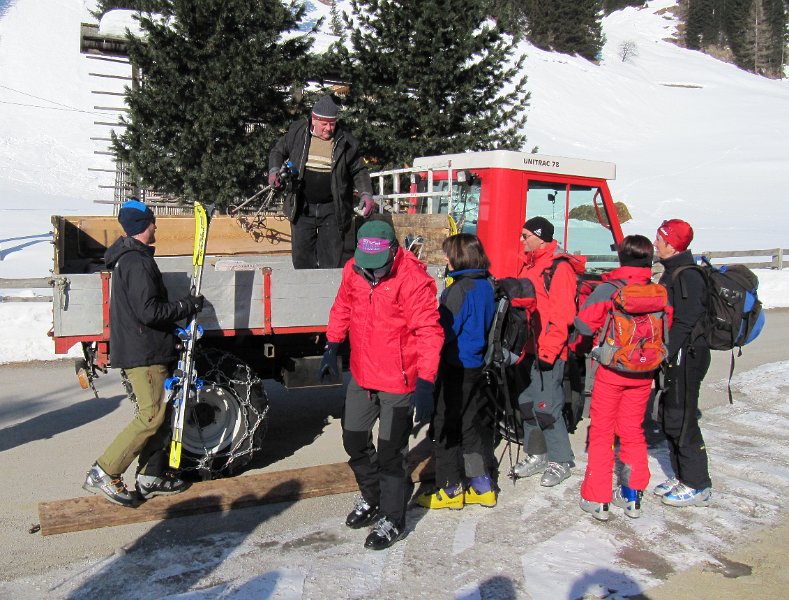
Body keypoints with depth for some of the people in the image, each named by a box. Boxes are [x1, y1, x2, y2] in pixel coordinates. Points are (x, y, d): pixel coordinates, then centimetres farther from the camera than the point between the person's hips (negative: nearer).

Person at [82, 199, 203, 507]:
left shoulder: (126, 258, 17)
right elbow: (148, 311, -23)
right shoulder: (137, 263, -17)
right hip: (144, 353, -11)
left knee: (160, 413, 14)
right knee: (152, 415, -9)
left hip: (138, 350, 11)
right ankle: (103, 474, -5)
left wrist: (174, 325, 20)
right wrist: (188, 306, -13)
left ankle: (152, 476, 19)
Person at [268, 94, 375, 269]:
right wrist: (274, 170, -4)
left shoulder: (345, 140, -4)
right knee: (302, 258, 8)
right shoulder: (297, 132, 0)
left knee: (334, 261, -1)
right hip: (302, 207, 2)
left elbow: (359, 170, 3)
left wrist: (366, 194, -11)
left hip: (333, 209, -2)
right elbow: (278, 151, 15)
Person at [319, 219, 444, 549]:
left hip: (398, 383, -6)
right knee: (353, 439, 20)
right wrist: (332, 346, 14)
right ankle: (371, 497, 44)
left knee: (390, 453, 4)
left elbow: (429, 332, -24)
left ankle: (392, 520, 25)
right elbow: (342, 308, 13)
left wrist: (425, 382, -30)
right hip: (361, 375, 7)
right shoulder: (353, 270, -4)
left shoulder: (414, 279, -23)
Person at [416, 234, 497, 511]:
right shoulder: (486, 285, 6)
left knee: (444, 427, 3)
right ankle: (482, 486, 23)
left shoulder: (460, 289, -20)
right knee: (469, 424, 17)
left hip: (456, 367, -9)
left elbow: (445, 331, -19)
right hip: (477, 365, 9)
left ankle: (450, 490, 12)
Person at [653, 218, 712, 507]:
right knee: (669, 417, 15)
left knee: (681, 420, -6)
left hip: (686, 358, -10)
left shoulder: (688, 276, -17)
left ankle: (697, 486, 3)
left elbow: (684, 324, -22)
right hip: (676, 358, 10)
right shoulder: (672, 273, 15)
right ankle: (682, 476, 25)